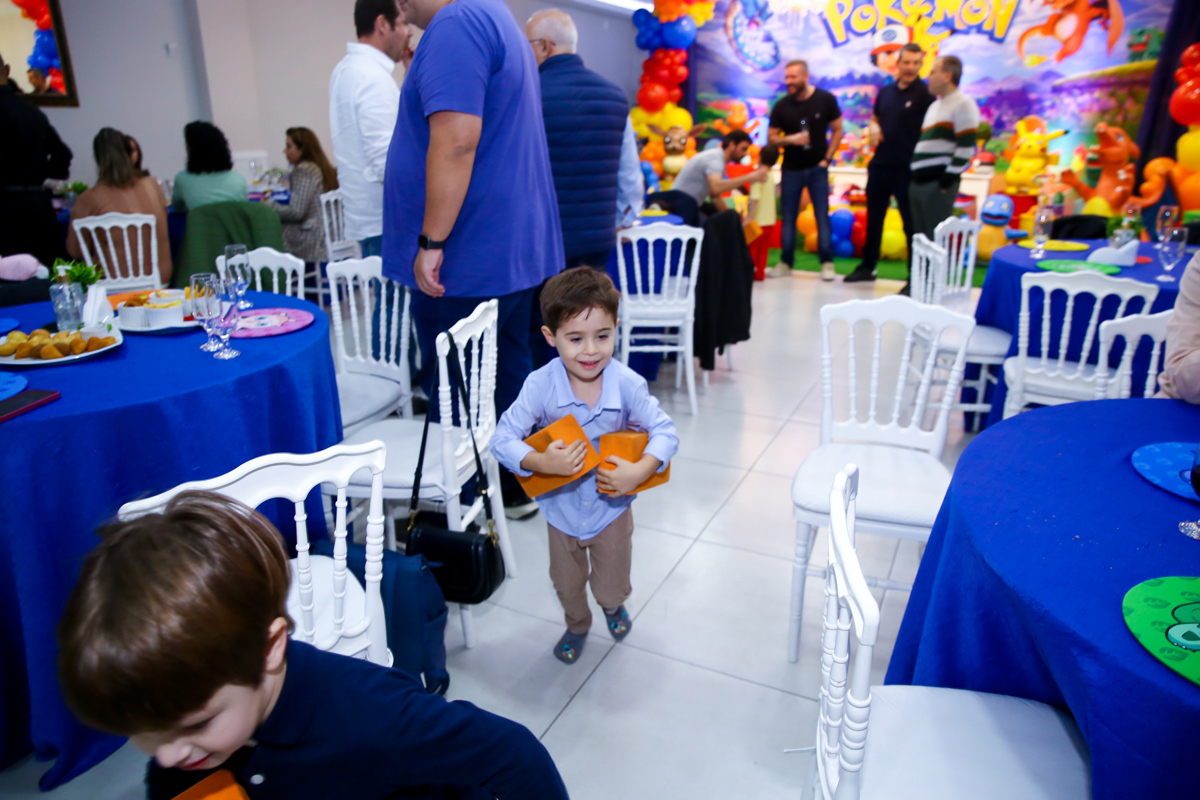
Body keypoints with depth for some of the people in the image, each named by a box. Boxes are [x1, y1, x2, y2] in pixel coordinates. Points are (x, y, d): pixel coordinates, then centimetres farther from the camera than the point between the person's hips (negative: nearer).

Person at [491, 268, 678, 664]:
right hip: (561, 505, 1)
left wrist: (639, 471, -33)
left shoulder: (627, 384, -25)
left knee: (611, 585, 19)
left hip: (612, 504, 0)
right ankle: (577, 626, 57)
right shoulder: (540, 386, -26)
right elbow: (502, 439, -22)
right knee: (567, 584, 23)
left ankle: (614, 606, 58)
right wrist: (542, 462, -38)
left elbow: (665, 432, -18)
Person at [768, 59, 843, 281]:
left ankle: (827, 263, 1)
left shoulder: (825, 100, -3)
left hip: (817, 168, -1)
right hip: (791, 169, 1)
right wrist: (790, 139, -18)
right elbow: (771, 138, 1)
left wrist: (827, 158, -4)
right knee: (788, 218, 4)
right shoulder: (781, 106, -2)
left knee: (823, 216, -4)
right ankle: (786, 262, 13)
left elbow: (837, 130, 4)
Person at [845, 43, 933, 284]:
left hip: (908, 169, -6)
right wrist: (873, 129, 1)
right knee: (873, 219, 15)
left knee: (912, 224, 2)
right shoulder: (885, 92, 11)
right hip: (879, 165, 6)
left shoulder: (925, 95, -6)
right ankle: (867, 266, 29)